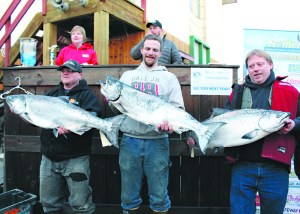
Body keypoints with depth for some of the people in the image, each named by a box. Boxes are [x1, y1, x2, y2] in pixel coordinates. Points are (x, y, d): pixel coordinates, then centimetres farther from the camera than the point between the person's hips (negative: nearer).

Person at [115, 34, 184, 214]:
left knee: (159, 195, 5)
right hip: (130, 139, 2)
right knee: (129, 194, 11)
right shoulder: (128, 76, 15)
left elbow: (178, 107, 1)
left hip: (157, 140, -1)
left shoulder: (169, 77, 9)